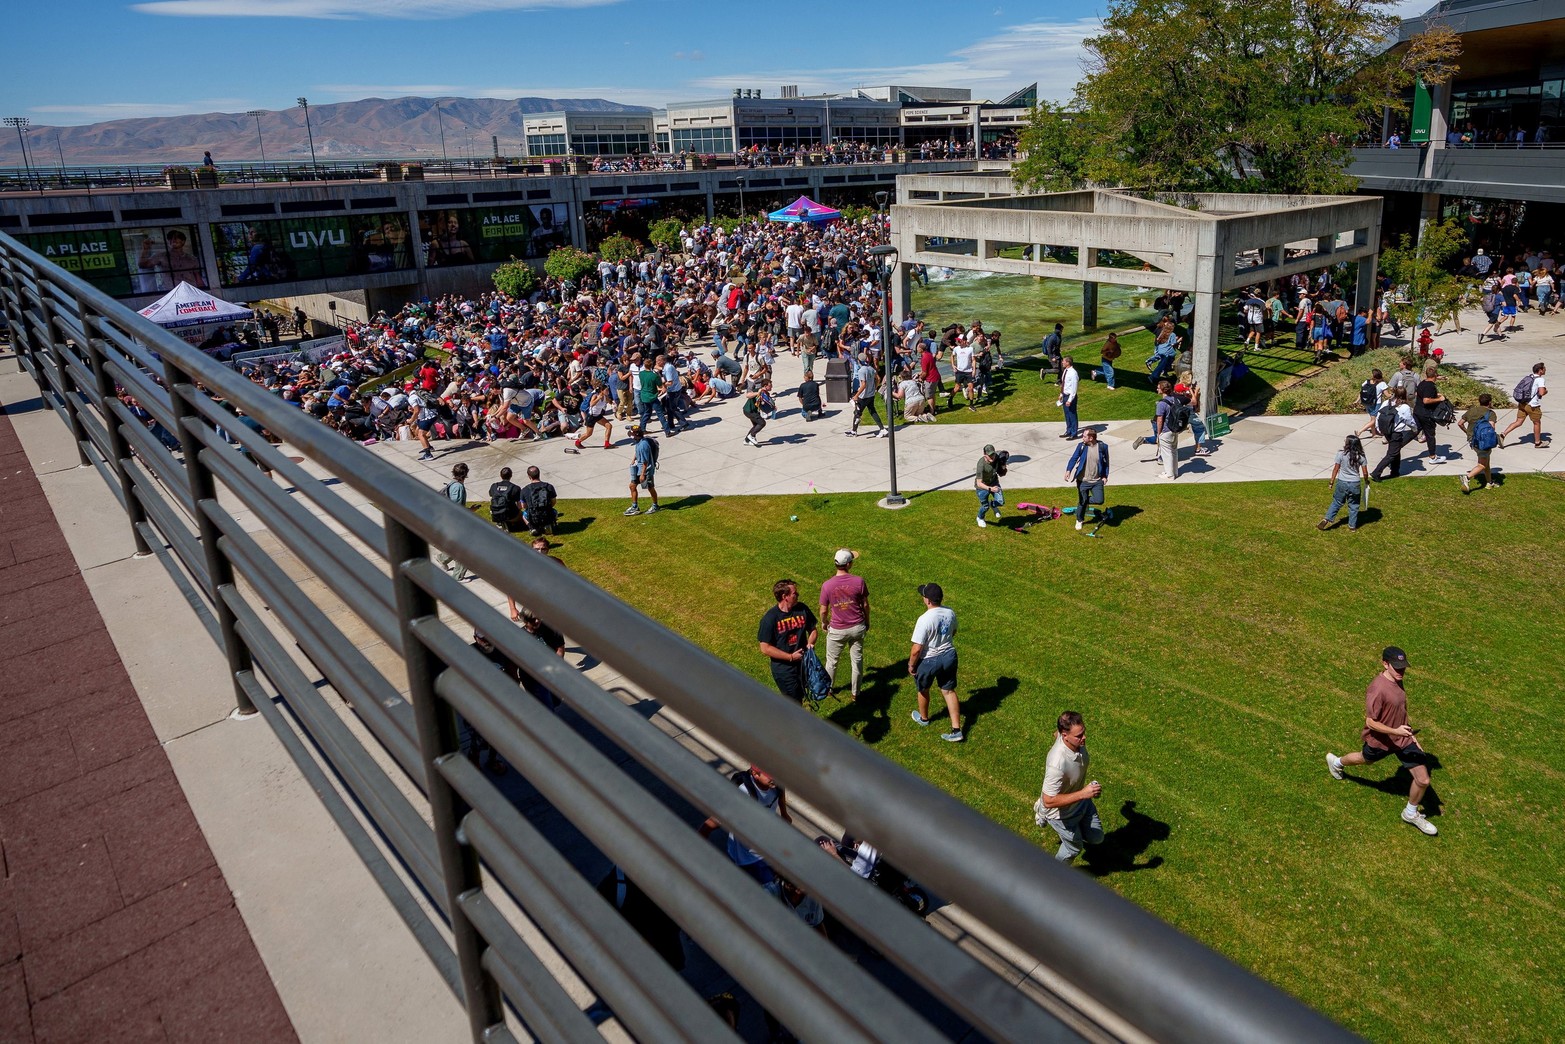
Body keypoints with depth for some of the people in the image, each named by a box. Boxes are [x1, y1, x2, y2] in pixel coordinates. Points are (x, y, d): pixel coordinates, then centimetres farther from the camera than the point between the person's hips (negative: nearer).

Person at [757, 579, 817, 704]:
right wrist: (791, 657, -19)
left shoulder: (802, 609, -5)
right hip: (783, 668, -5)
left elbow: (812, 629, 10)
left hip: (803, 664, 5)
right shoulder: (770, 618, -18)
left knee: (800, 698, 19)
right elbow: (765, 648, -17)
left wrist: (810, 643, -12)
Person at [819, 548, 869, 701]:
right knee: (857, 660, 19)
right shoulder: (859, 581, -17)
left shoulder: (827, 585, -18)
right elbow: (865, 605, -4)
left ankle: (829, 688, 40)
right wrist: (867, 621, 14)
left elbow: (824, 610, -8)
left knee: (832, 661, 21)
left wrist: (824, 623, 13)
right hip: (857, 628, 1)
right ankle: (855, 693, 32)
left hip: (837, 630, -1)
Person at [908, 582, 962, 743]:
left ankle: (923, 718, 48)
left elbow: (917, 649, -24)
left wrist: (911, 665, -7)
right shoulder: (950, 613, -9)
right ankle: (957, 730, 16)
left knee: (923, 690, 23)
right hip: (949, 656, 5)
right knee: (948, 691, 17)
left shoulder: (924, 620, -30)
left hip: (929, 661, -5)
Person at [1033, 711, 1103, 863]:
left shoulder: (1076, 740, -24)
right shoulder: (1057, 764, -47)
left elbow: (1057, 733, 3)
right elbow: (1049, 801, -40)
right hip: (1061, 812, -6)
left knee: (1096, 838, 20)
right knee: (1074, 848, 18)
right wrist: (1083, 794, -44)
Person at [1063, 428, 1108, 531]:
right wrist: (1068, 470, -26)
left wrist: (1105, 476, 2)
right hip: (1083, 480, 0)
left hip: (1097, 481, 0)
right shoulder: (1081, 446, -7)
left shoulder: (1102, 447, -7)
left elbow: (1106, 462, 5)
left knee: (1099, 500, -11)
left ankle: (1086, 500, 22)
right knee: (1082, 501, 7)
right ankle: (1079, 520, 30)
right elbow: (1074, 458, -11)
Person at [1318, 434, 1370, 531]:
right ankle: (1352, 526, 19)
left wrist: (1332, 482, 3)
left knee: (1336, 502, 15)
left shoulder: (1341, 454, -13)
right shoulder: (1361, 456, -7)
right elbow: (1365, 473, -4)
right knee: (1353, 505, 13)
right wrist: (1366, 481, 17)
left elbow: (1336, 469, -7)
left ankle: (1327, 519, 7)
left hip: (1342, 483, -1)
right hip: (1355, 484, 1)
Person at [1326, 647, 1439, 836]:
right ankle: (1336, 762, 60)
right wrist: (1395, 731, -38)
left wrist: (1408, 733, 16)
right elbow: (1370, 722, -27)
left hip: (1403, 737, 6)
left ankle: (1411, 813, 30)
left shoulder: (1398, 680, -6)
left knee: (1423, 780, 2)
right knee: (1365, 759, 26)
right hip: (1381, 740, -6)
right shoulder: (1377, 689, -32)